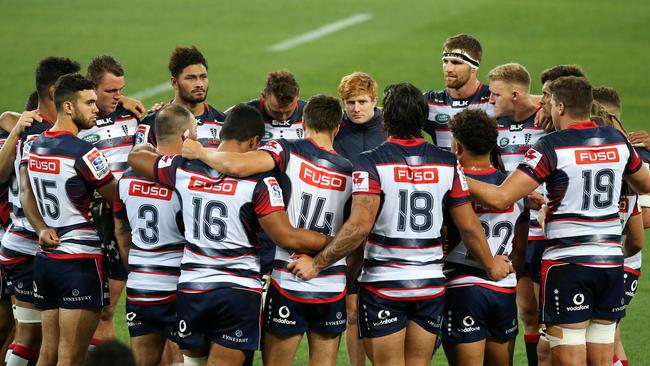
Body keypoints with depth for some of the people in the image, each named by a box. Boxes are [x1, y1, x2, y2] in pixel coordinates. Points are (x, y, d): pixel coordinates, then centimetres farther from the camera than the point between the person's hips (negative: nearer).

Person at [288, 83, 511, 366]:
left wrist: (317, 264, -12)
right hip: (431, 284, 4)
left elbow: (359, 227, -20)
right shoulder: (447, 163, 1)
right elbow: (469, 227, 3)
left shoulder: (372, 163, -12)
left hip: (383, 287, -4)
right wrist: (491, 266, 20)